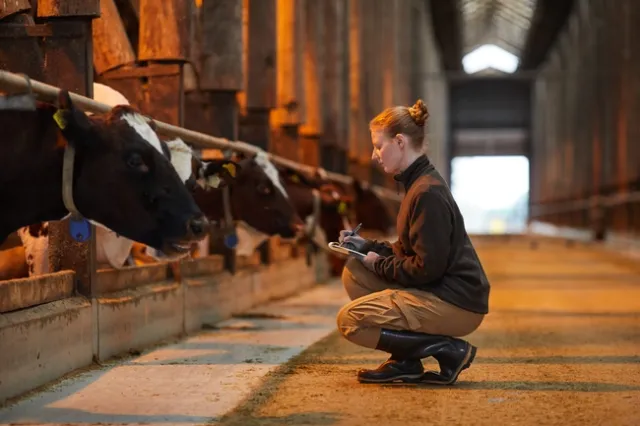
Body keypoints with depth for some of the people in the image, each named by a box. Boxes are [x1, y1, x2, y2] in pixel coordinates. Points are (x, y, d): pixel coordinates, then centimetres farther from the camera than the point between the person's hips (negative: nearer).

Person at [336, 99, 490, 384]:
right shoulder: (419, 182, 14)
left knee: (349, 321, -15)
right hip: (437, 293, 10)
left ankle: (449, 350, -8)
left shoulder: (427, 193, -19)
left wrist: (379, 265, -7)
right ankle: (406, 361, 8)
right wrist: (367, 246, 11)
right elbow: (410, 252, 21)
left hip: (457, 305, -10)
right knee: (354, 272, 11)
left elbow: (426, 269, -21)